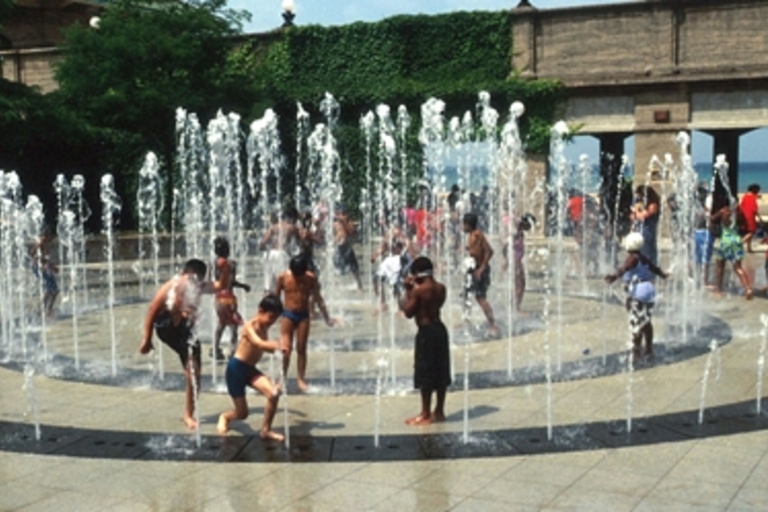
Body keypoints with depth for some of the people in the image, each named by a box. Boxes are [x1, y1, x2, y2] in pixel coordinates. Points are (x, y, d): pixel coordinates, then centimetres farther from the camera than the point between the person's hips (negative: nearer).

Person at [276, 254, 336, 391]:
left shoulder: (311, 278, -3)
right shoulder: (283, 277, -6)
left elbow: (318, 299, 6)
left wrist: (327, 318, 9)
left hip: (303, 316, 1)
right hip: (288, 315, -1)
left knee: (301, 349, 4)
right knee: (286, 349, -9)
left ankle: (301, 379, 11)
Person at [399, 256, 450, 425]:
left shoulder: (418, 290, -16)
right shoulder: (441, 288, 5)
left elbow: (408, 312, -12)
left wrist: (407, 292, -3)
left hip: (426, 332, -7)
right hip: (440, 329, 8)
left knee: (425, 375, 0)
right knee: (440, 372, 12)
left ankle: (426, 414, 5)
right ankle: (439, 411, 21)